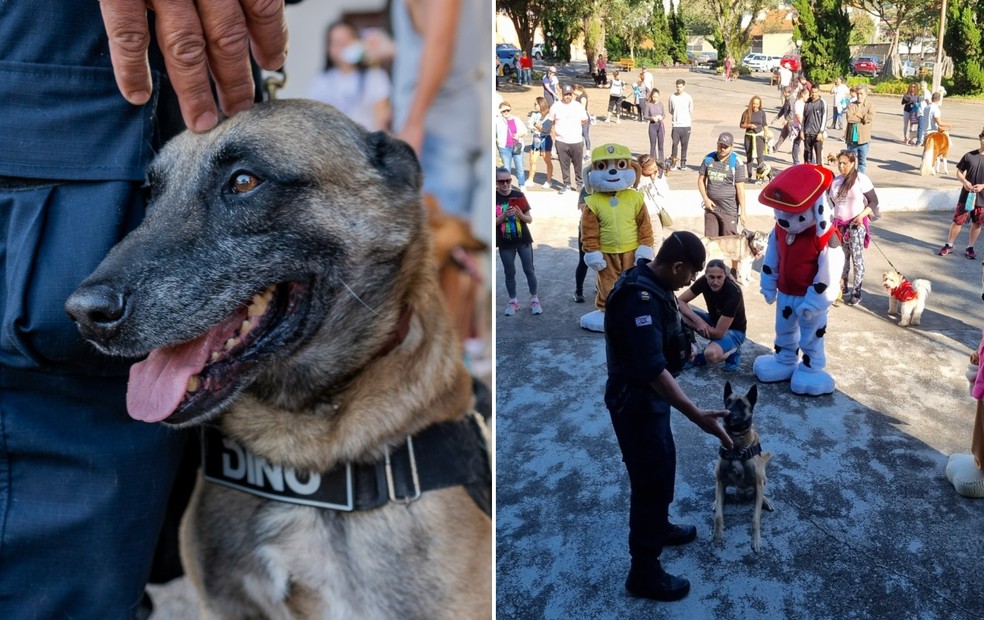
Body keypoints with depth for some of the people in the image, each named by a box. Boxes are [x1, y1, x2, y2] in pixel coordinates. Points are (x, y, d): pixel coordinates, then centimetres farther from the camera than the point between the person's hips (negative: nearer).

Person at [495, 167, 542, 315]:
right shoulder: (493, 198, -7)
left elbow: (530, 219, -1)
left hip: (523, 240, 1)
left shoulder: (518, 195, -5)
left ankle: (534, 300, 19)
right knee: (509, 273, 11)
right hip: (505, 243, 0)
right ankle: (513, 301, 24)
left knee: (529, 270, 7)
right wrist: (504, 215, -24)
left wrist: (521, 215, -22)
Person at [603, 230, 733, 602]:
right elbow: (653, 370, -36)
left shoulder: (649, 282, 1)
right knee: (651, 480, 2)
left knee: (662, 466, 26)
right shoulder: (640, 298, -31)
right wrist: (697, 416, -37)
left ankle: (660, 527, 50)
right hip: (636, 401, -10)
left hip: (648, 396, 10)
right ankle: (643, 573, 16)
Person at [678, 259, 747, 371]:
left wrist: (695, 325, -19)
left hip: (733, 330, -6)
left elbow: (718, 333, -32)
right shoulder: (704, 281, -18)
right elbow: (680, 301, -14)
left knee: (711, 354, -39)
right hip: (713, 322, 6)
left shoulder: (733, 293, -33)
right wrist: (697, 320, -30)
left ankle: (732, 352, -3)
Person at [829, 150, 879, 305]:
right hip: (839, 224, 5)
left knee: (857, 258, 0)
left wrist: (861, 215, -21)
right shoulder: (835, 180, 6)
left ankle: (856, 292, 7)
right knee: (842, 257, 11)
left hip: (856, 224, -5)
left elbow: (874, 201, -8)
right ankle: (842, 288, 23)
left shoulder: (861, 179, -9)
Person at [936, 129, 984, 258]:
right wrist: (964, 182, -14)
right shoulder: (969, 156, -2)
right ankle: (949, 246, 21)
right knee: (958, 221, 6)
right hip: (966, 196, 0)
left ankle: (970, 248, 25)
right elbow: (959, 172, 5)